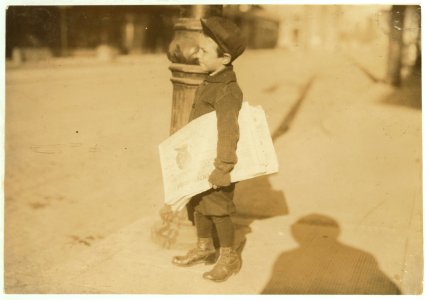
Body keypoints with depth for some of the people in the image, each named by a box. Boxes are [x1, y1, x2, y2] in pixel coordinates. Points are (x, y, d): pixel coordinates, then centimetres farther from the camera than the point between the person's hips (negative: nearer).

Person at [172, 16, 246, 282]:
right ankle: (204, 248, 36)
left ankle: (229, 257, 22)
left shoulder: (227, 91, -24)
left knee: (217, 208, 3)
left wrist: (223, 167, -30)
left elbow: (228, 131, -29)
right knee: (197, 203, 18)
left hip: (217, 161, -9)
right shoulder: (210, 83, 6)